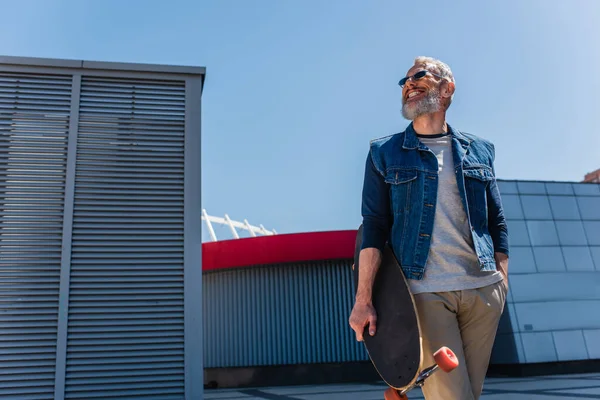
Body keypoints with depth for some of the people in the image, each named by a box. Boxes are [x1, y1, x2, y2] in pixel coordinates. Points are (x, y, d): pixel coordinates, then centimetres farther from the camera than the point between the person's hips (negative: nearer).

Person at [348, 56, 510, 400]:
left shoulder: (480, 151, 12)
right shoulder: (384, 153, 5)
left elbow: (497, 223, 13)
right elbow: (374, 227, -2)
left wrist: (502, 282, 4)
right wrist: (363, 299, -9)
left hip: (483, 290, 3)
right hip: (425, 291, -3)